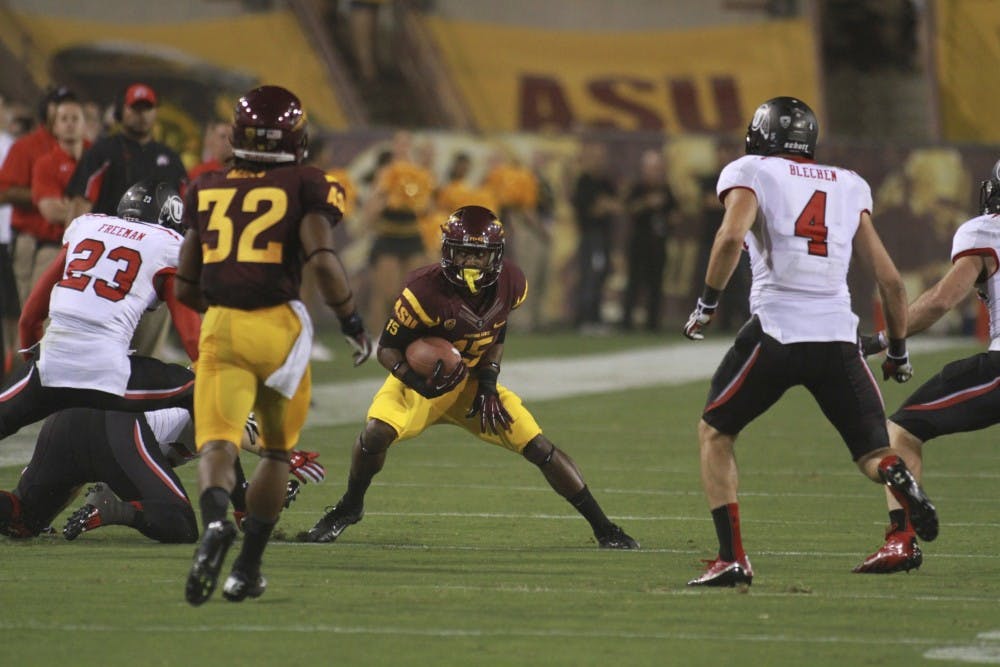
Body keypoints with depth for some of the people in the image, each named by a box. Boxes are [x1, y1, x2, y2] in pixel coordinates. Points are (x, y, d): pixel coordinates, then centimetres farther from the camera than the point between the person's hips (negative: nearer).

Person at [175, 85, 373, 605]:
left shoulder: (205, 191, 13)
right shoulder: (307, 188, 3)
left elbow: (186, 288, 16)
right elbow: (322, 260, -12)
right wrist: (352, 322, 1)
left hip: (219, 328, 1)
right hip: (278, 325, -1)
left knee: (216, 442, -9)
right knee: (276, 450, 18)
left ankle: (215, 521, -41)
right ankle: (247, 568, 14)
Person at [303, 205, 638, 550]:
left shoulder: (510, 285, -14)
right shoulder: (425, 290, -29)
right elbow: (387, 349, -19)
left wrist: (489, 384, -6)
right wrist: (417, 380, -37)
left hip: (473, 383, 3)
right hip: (424, 380, -3)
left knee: (539, 447, -7)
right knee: (376, 433, -29)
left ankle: (603, 528, 6)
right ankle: (349, 508, 1)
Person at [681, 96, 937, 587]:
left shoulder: (750, 173, 6)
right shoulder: (848, 188, 18)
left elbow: (732, 236, -15)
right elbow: (889, 279, 16)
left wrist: (707, 301, -3)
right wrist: (898, 351, 27)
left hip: (778, 330, -3)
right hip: (839, 337, 3)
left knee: (715, 432, 17)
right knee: (873, 452, 10)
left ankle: (732, 559, 7)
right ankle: (901, 480, -27)